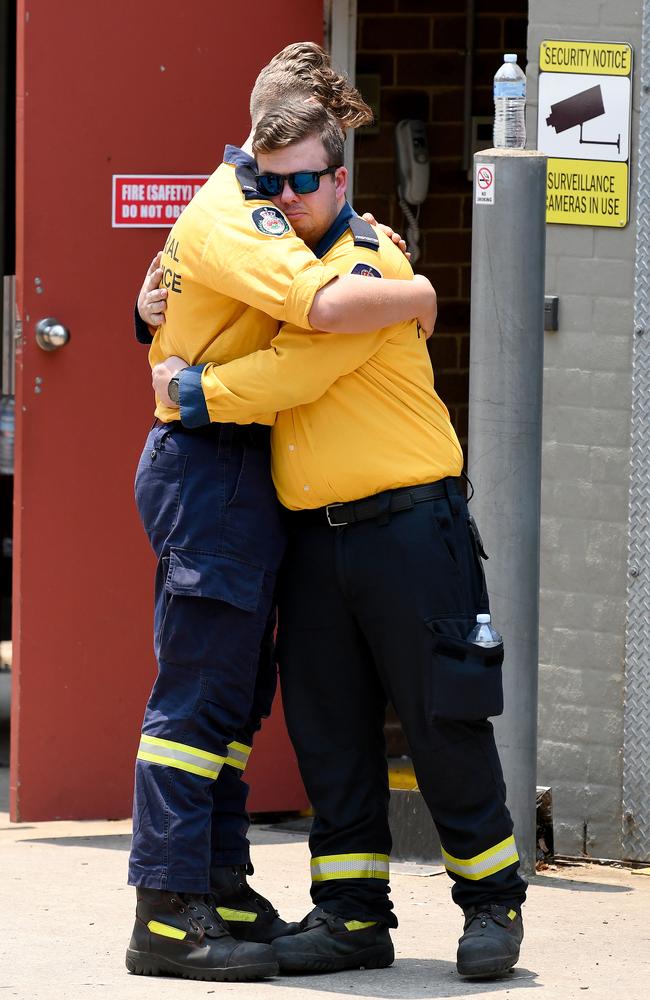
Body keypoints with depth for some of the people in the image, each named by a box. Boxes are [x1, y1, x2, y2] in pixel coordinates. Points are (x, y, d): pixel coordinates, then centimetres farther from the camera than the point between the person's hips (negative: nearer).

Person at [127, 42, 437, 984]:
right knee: (199, 688, -10)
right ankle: (168, 918, -10)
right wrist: (418, 296, -15)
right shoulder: (234, 218, -17)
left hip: (232, 472, 11)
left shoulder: (243, 205, 17)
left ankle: (220, 891, 19)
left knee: (233, 690, 13)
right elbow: (331, 305, -32)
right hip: (211, 466, -11)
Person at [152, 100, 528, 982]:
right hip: (314, 534, 8)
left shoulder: (369, 265, -11)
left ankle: (493, 902, 10)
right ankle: (353, 915, 13)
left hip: (406, 525, -7)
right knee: (327, 726, 6)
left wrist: (195, 390, -9)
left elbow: (293, 372, -20)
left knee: (442, 720, -1)